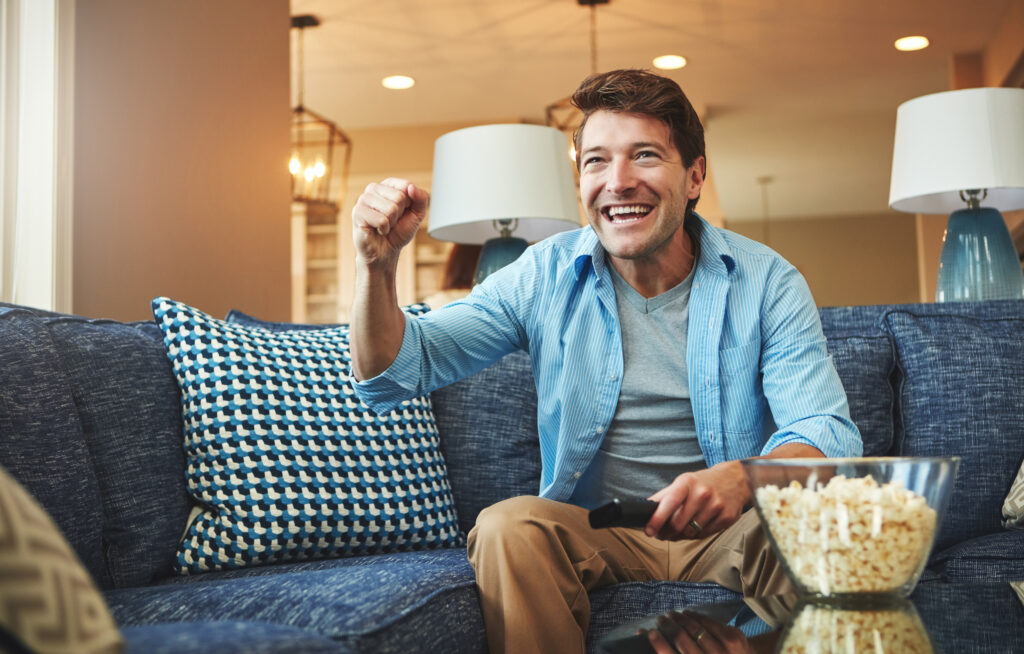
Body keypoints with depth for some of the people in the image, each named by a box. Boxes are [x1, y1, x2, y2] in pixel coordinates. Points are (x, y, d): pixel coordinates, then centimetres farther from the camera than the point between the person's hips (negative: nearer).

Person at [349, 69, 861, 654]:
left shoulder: (767, 283, -4)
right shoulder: (544, 277, -1)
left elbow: (827, 432, -14)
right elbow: (395, 375, -3)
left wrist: (743, 479, -38)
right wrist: (378, 265, -23)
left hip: (724, 535, 0)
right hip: (590, 533, 1)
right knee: (508, 526, -30)